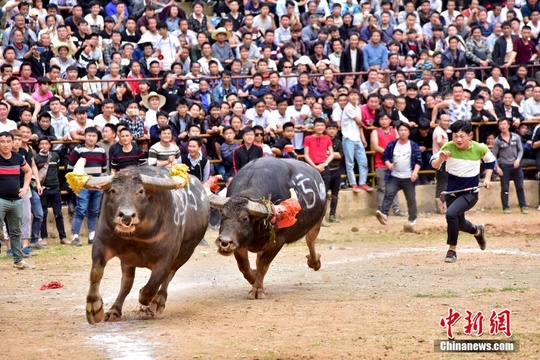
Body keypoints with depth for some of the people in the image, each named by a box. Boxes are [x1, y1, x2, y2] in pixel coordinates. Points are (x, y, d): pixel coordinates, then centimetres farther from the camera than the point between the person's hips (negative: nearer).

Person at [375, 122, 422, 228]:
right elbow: (385, 156, 9)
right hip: (394, 177, 0)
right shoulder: (391, 145, 2)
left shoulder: (414, 146, -1)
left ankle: (413, 219, 20)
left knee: (411, 199, 7)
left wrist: (415, 171, -18)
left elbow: (418, 161, -2)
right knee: (388, 194, -18)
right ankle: (383, 214, -30)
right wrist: (388, 164, -12)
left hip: (408, 178, 0)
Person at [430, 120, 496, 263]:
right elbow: (434, 164, -14)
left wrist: (487, 178, -1)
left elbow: (490, 161, 9)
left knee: (451, 214, -29)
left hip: (470, 193, -3)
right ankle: (477, 231, 57)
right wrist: (440, 159, -35)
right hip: (452, 192, 3)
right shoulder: (448, 147, -14)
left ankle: (452, 250, -13)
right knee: (459, 224, 20)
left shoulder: (480, 148, -12)